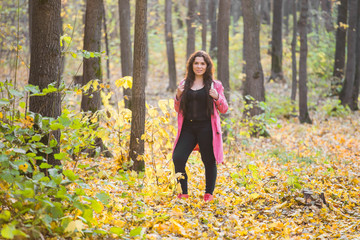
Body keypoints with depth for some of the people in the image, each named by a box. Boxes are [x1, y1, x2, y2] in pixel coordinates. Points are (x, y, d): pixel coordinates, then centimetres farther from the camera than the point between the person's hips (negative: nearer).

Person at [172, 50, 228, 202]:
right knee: (178, 158, -9)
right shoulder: (184, 84, 12)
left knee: (209, 161, 2)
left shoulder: (215, 85, 5)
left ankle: (209, 194, 17)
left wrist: (217, 97, -13)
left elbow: (224, 109, 6)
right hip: (188, 127, 3)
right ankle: (183, 193, 5)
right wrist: (178, 96, -2)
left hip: (206, 128, -2)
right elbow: (178, 109, 17)